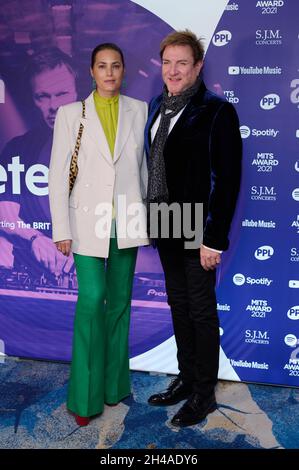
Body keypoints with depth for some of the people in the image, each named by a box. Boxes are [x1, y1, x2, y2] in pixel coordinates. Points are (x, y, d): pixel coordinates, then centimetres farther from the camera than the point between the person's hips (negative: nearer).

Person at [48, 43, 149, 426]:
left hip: (127, 220, 3)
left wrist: (149, 217, 8)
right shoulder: (71, 114, 1)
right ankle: (86, 394, 7)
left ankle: (114, 383, 26)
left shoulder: (139, 111, 7)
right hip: (89, 221, -2)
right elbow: (58, 174, -1)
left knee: (120, 301, 10)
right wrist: (61, 229, -5)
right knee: (92, 299, -10)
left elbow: (144, 166, 11)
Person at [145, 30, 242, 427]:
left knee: (201, 312, 5)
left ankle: (204, 394, 21)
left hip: (197, 231, -7)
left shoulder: (217, 112, -11)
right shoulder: (157, 108, 10)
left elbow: (227, 180, -14)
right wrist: (152, 220, 10)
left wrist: (214, 239, -17)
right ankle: (186, 379, 33)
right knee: (179, 307, 17)